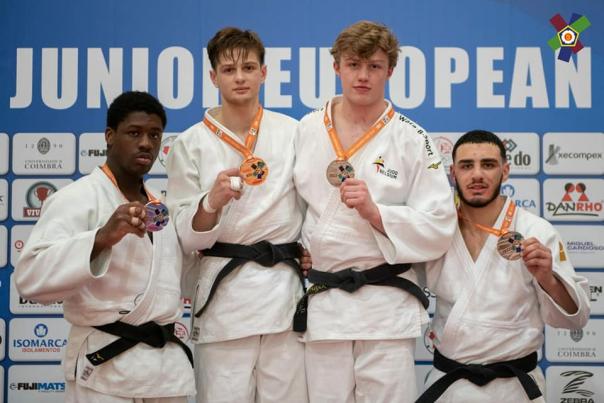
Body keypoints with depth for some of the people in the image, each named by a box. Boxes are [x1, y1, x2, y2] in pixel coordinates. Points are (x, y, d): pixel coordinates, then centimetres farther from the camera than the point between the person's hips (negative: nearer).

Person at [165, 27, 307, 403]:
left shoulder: (291, 132, 4)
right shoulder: (191, 143, 0)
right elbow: (187, 236, -2)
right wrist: (212, 203, -20)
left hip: (286, 286, 2)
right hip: (225, 291, -1)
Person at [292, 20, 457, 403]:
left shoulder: (413, 140, -3)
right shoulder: (306, 131, 6)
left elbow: (438, 228, -6)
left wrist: (375, 213, -18)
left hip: (387, 305, -2)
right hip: (321, 303, 2)